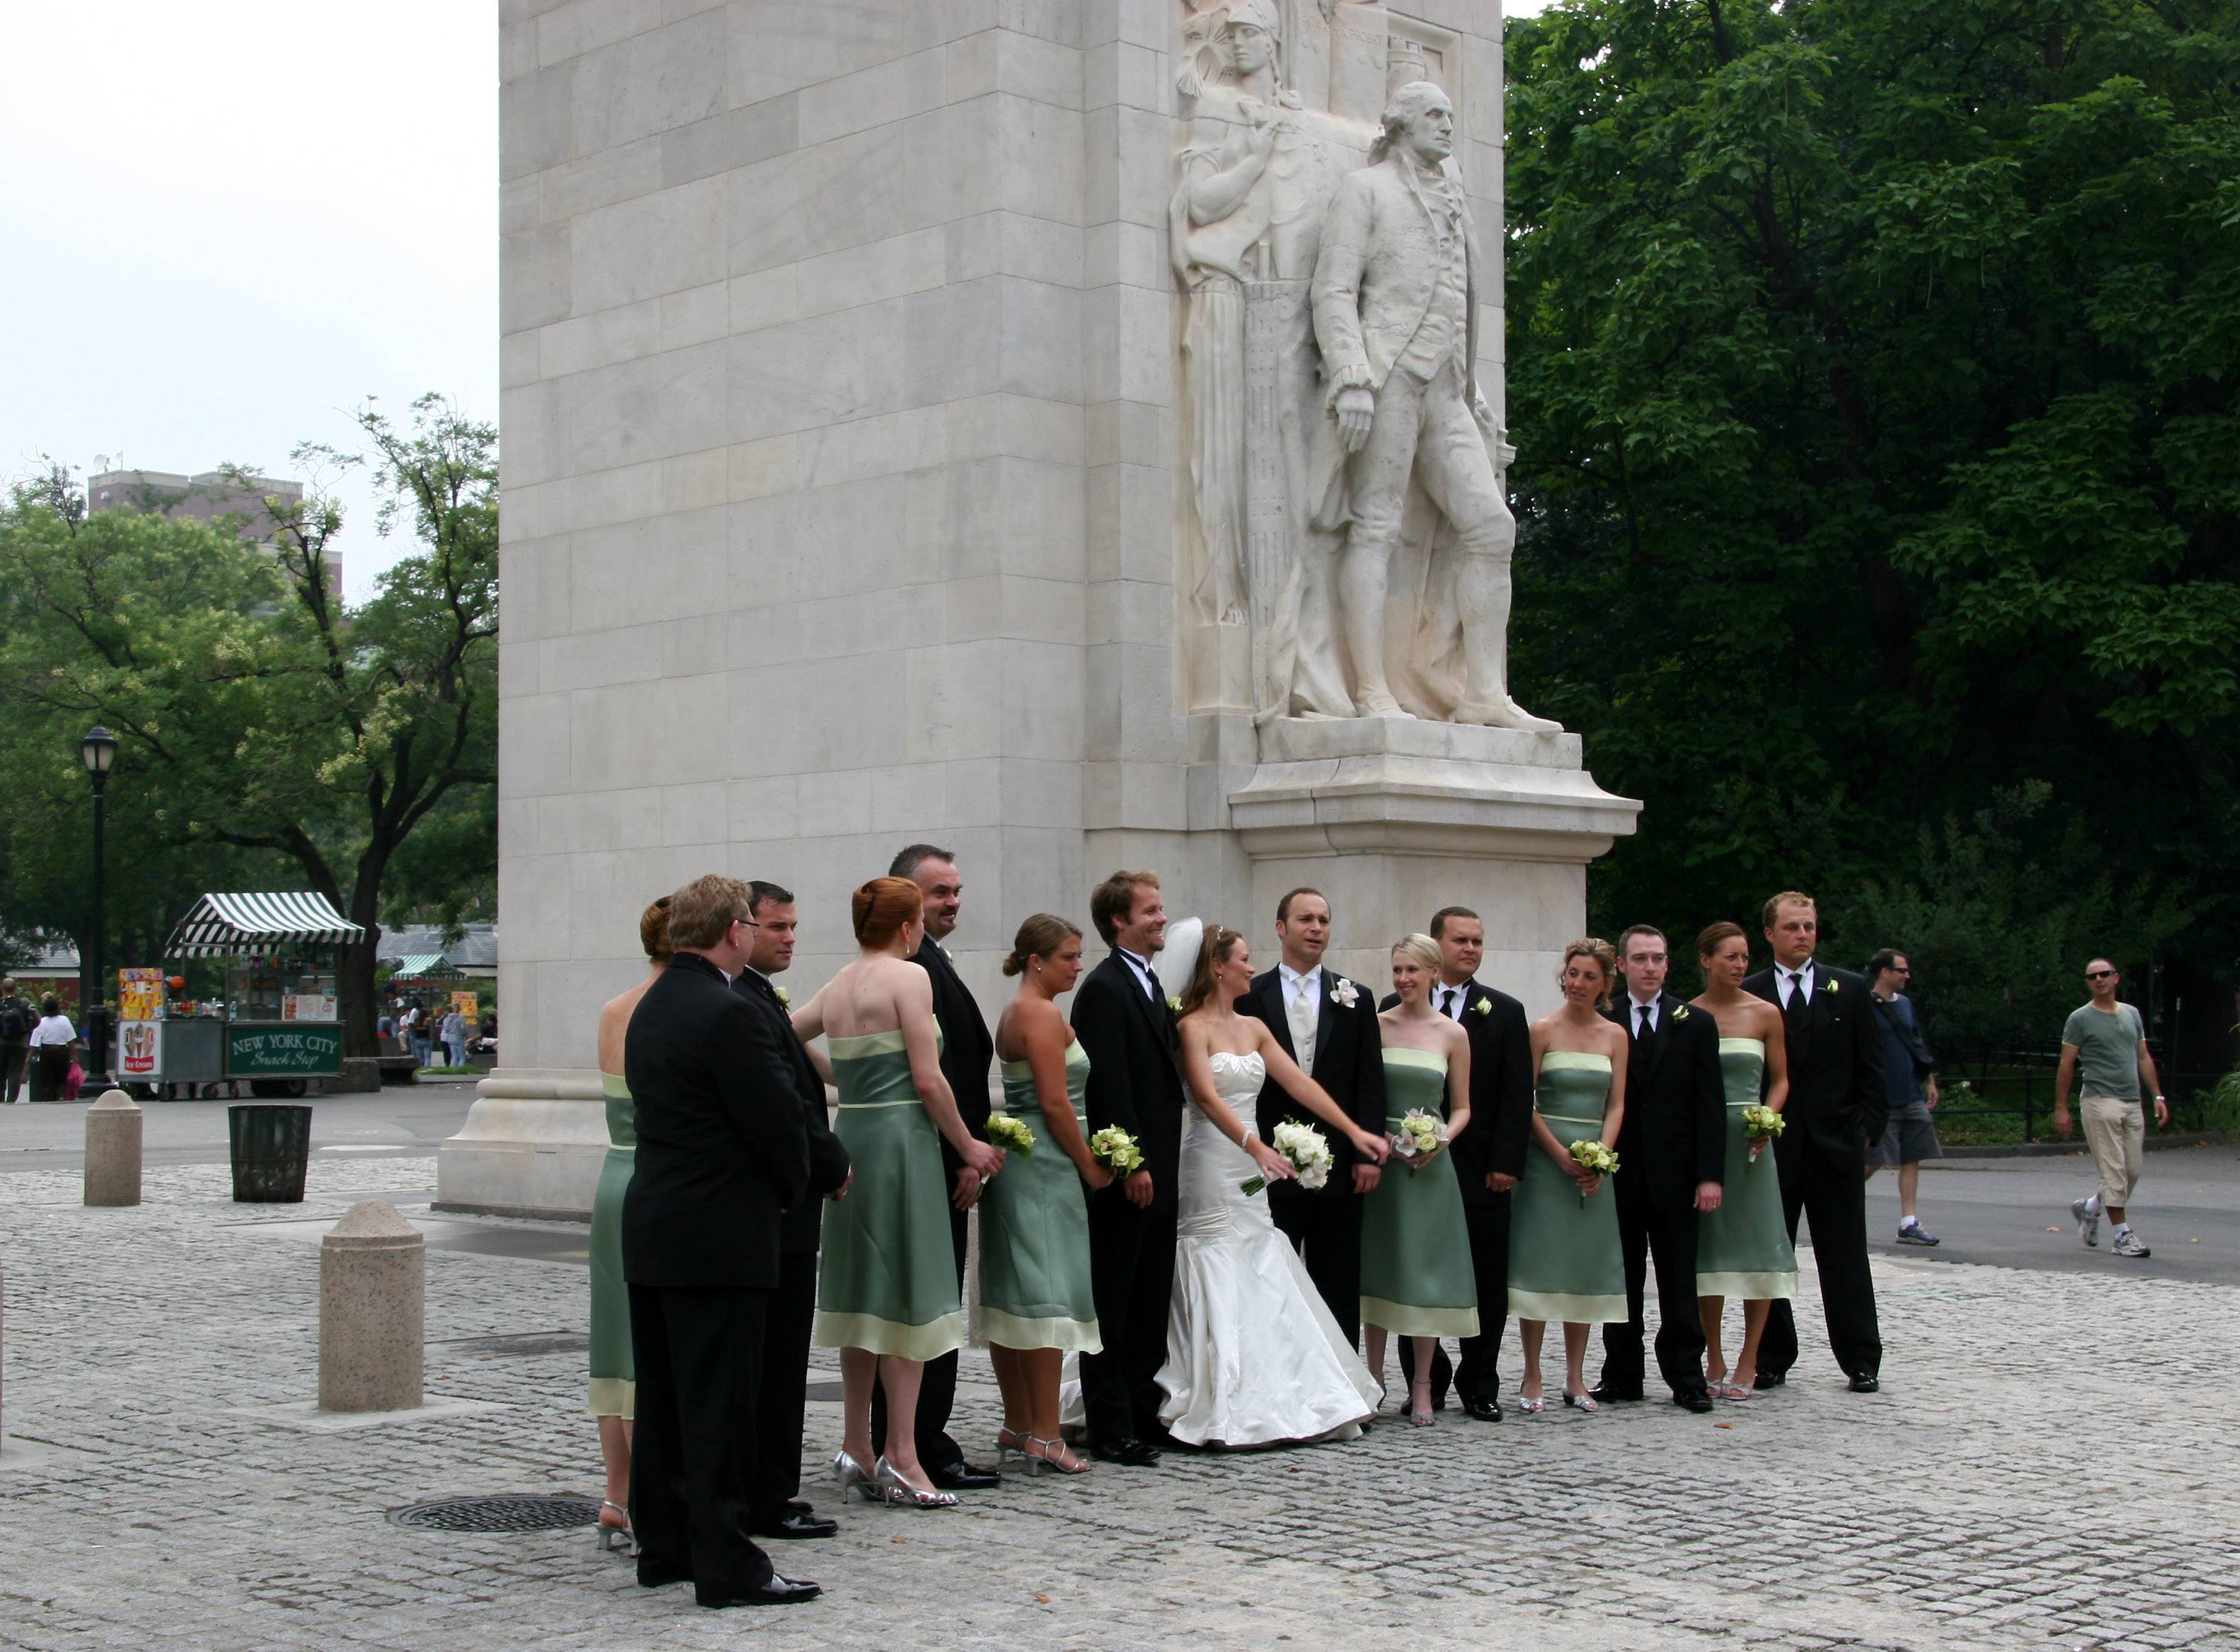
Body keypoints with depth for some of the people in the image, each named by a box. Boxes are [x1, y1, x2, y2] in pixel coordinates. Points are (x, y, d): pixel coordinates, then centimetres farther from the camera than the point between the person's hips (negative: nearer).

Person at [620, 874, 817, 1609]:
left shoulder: (650, 1008, 11)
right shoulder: (727, 1015, -18)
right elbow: (779, 1120, -16)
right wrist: (793, 1186, 5)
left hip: (651, 1228, 9)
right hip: (720, 1234, -9)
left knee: (662, 1401, 14)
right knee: (719, 1404, -5)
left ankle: (663, 1547, 21)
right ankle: (727, 1567, -2)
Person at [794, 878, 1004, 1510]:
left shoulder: (837, 988, 11)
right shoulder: (908, 977, -9)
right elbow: (927, 1078, -12)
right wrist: (967, 1144, -2)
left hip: (851, 1135, 7)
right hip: (901, 1140, -7)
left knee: (860, 1295, 12)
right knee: (909, 1298, -4)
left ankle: (857, 1449, 17)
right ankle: (901, 1459, -5)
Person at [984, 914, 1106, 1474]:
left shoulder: (1015, 1013, 16)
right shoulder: (1043, 1014, -13)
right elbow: (1056, 1103, -17)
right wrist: (1091, 1167, -7)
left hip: (1014, 1161, 10)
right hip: (1046, 1166, -10)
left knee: (1012, 1296, 10)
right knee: (1048, 1296, -9)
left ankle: (1017, 1426, 17)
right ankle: (1044, 1437, -9)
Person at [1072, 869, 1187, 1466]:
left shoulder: (1150, 985, 18)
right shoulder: (1104, 988, -11)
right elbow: (1109, 1084, -18)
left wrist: (1165, 1163, 15)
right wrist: (1131, 1165, -21)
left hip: (1156, 1173, 9)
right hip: (1125, 1176, -9)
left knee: (1150, 1305, 12)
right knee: (1112, 1305, -3)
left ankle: (1144, 1417, 19)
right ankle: (1110, 1432, 0)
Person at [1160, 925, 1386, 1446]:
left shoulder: (1255, 1028, 14)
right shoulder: (1193, 1027, -8)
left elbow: (1299, 1083, 11)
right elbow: (1208, 1097, -21)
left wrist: (1354, 1131, 3)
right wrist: (1256, 1147, -33)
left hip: (1251, 1176, 7)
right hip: (1211, 1165, -7)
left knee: (1265, 1286, 7)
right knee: (1218, 1288, -5)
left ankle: (1274, 1400, 12)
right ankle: (1221, 1409, -1)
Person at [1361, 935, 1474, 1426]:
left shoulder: (1453, 1034, 3)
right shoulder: (1375, 1025, 3)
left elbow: (1461, 1109, 7)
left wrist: (1440, 1140, -11)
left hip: (1429, 1165, 0)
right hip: (1378, 1159, 0)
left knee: (1425, 1270, 1)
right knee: (1376, 1268, 5)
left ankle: (1421, 1386, 8)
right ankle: (1374, 1378, 14)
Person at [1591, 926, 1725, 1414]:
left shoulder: (1695, 1025, 5)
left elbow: (1710, 1105, 2)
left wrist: (1710, 1175, -6)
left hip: (1674, 1177, 0)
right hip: (1619, 1175, 0)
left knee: (1679, 1286, 3)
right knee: (1622, 1282, 6)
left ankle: (1686, 1378, 9)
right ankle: (1622, 1376, 14)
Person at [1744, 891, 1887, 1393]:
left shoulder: (1849, 989, 6)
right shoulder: (1748, 995, 2)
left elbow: (1870, 1068, 7)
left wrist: (1867, 1128, -1)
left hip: (1836, 1144, 0)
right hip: (1771, 1145, 0)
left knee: (1845, 1258, 5)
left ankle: (1861, 1361, 11)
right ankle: (1772, 1358, 13)